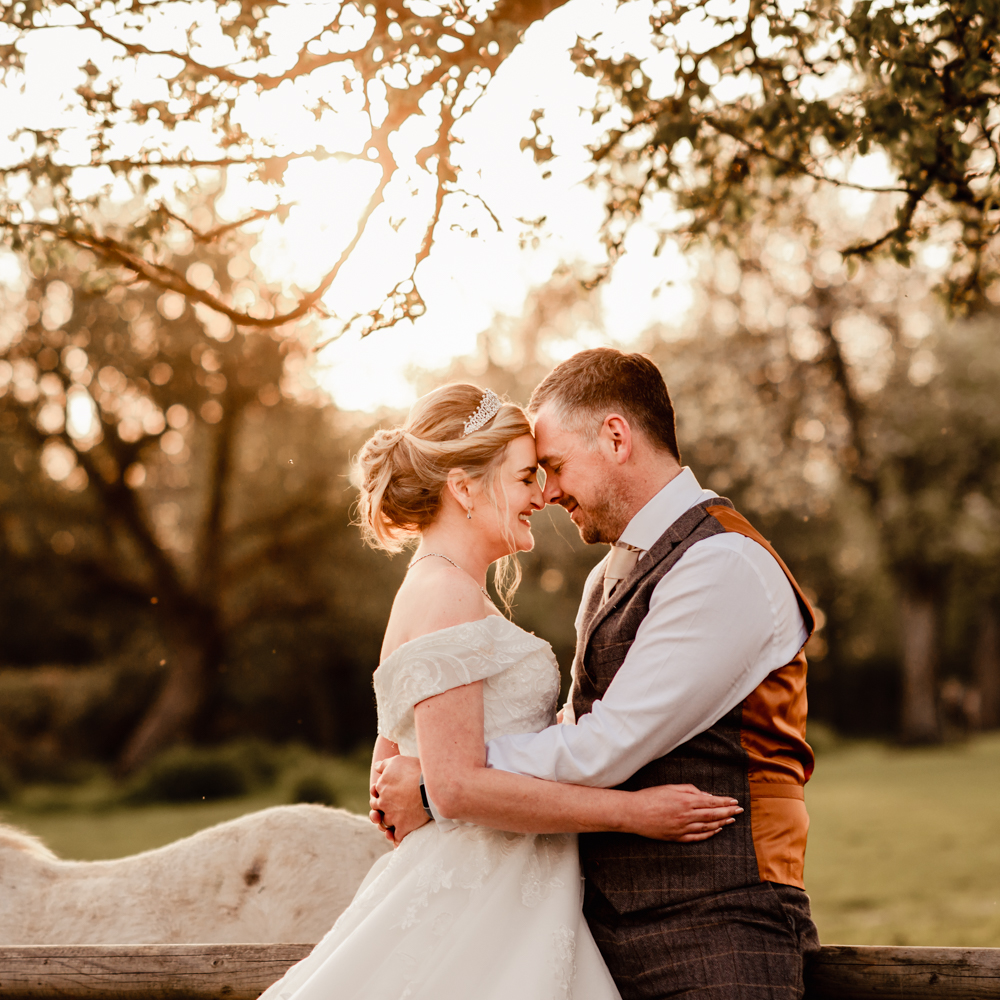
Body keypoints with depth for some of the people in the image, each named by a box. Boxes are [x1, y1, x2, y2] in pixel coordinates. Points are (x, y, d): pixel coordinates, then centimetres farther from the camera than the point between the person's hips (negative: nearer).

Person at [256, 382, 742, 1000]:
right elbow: (457, 784, -21)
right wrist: (629, 811, -17)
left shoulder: (433, 594, 17)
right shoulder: (445, 597, -13)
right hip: (478, 908, -9)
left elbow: (390, 775, 19)